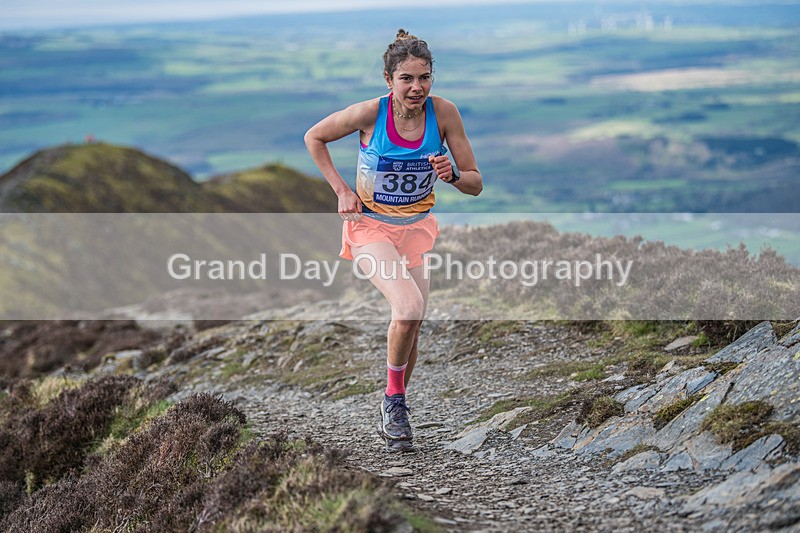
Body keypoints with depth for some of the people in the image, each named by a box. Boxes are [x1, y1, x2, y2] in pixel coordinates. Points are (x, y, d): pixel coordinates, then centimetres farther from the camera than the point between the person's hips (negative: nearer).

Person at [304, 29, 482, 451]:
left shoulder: (443, 113, -14)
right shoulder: (369, 113, -20)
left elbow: (476, 183, -7)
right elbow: (314, 137, -1)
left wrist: (451, 175, -29)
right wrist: (341, 190, -8)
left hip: (417, 227, 4)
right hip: (370, 226, -4)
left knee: (412, 323, 5)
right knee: (409, 307, -26)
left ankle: (393, 413, 29)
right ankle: (395, 399, -3)